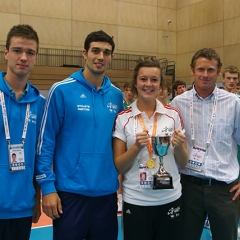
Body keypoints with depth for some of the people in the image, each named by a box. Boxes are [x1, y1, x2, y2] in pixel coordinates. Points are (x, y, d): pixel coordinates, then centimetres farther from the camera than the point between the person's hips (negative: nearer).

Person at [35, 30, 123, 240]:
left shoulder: (117, 96, 5)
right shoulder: (62, 90, -8)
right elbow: (46, 141, -8)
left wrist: (119, 178, 10)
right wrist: (47, 186, -11)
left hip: (107, 192, 5)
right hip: (71, 191, -4)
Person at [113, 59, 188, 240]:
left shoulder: (173, 114, 0)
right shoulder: (122, 118, -5)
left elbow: (183, 162, 5)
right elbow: (118, 166, -4)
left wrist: (179, 146, -15)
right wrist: (137, 147, -20)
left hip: (170, 199, 2)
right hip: (135, 201, -1)